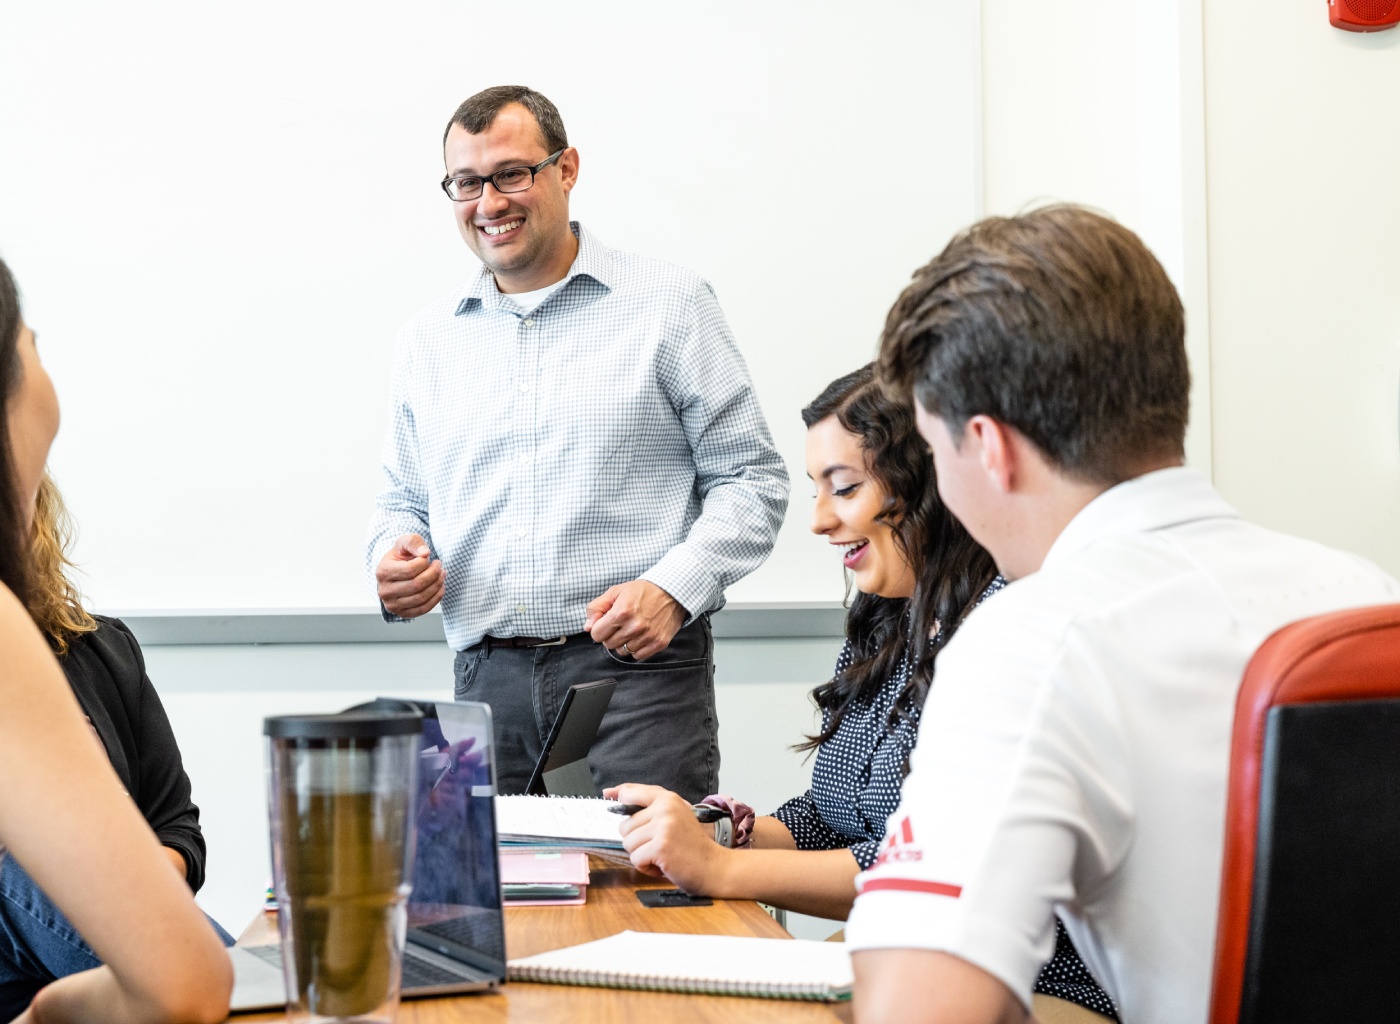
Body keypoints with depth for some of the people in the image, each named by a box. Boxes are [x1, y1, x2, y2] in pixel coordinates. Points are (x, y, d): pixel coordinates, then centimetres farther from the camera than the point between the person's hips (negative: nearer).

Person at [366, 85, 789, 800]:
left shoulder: (668, 304, 3)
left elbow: (751, 479, 2)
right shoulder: (426, 340, 16)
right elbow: (403, 504, 23)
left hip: (638, 670, -3)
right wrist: (394, 562, 0)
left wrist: (672, 587, -13)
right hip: (487, 682, 3)